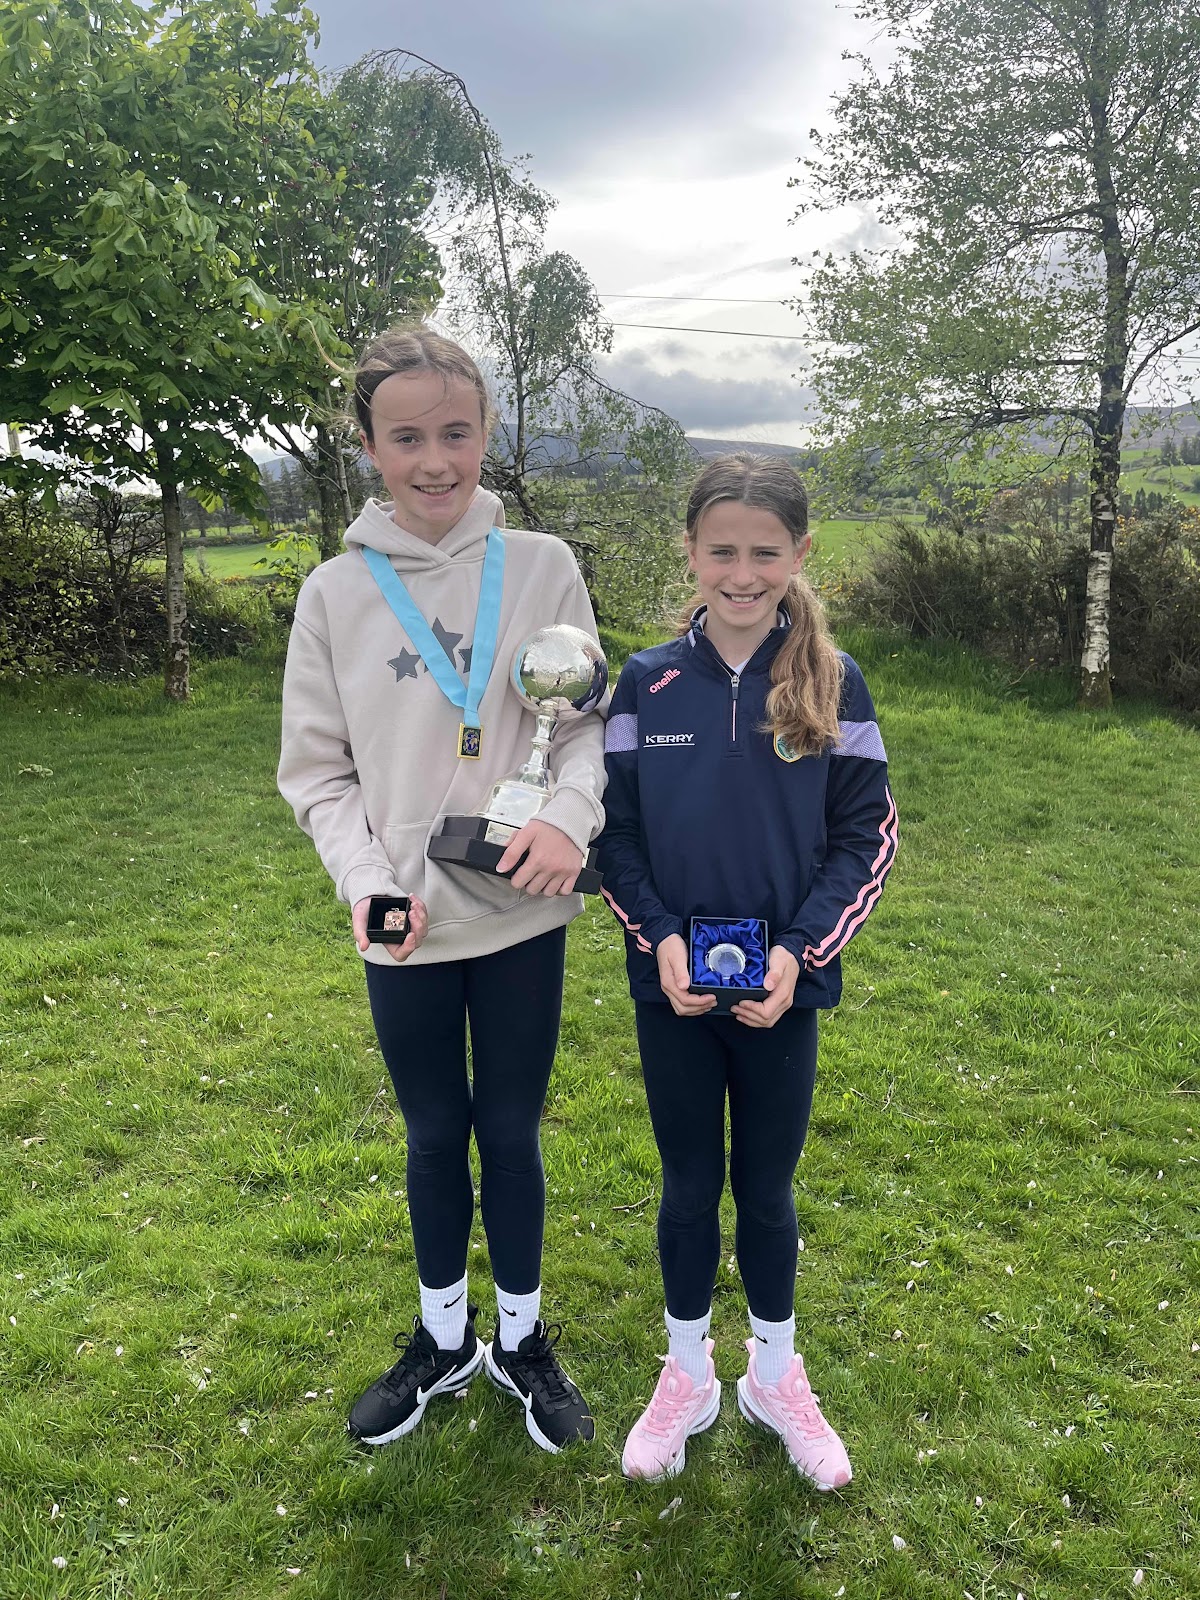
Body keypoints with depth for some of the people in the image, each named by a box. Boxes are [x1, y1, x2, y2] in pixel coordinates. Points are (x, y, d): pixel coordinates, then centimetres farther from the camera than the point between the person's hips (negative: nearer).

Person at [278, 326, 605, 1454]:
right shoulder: (337, 591, -4)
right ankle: (443, 1337, 41)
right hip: (405, 931, 1)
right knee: (433, 1136, 17)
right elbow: (316, 769, -1)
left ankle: (520, 1337, 38)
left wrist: (571, 815, -20)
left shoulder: (541, 568, -4)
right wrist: (367, 877, -17)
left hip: (521, 913, 0)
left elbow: (586, 720, 1)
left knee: (511, 1132, 14)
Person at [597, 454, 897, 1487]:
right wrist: (659, 937, -15)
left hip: (783, 989, 0)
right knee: (690, 1187, 16)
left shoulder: (832, 683, -6)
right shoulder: (648, 683, -5)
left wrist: (799, 949, -15)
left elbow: (866, 835, -4)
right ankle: (688, 1377, 38)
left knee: (766, 1189, 16)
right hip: (671, 988, 1)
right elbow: (616, 830, -1)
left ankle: (776, 1375, 40)